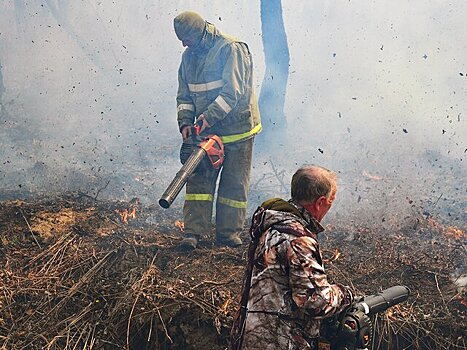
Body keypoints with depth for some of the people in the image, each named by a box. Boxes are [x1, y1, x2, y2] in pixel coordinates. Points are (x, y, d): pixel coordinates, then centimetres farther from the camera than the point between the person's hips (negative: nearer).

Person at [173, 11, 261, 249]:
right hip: (207, 131, 6)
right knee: (199, 180, 0)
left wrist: (209, 116, -27)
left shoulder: (231, 49, -14)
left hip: (237, 130, -6)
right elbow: (184, 95, 11)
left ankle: (228, 232, 11)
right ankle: (193, 232, 0)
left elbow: (233, 92, -22)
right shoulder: (189, 56, 9)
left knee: (234, 183, 3)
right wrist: (185, 122, -5)